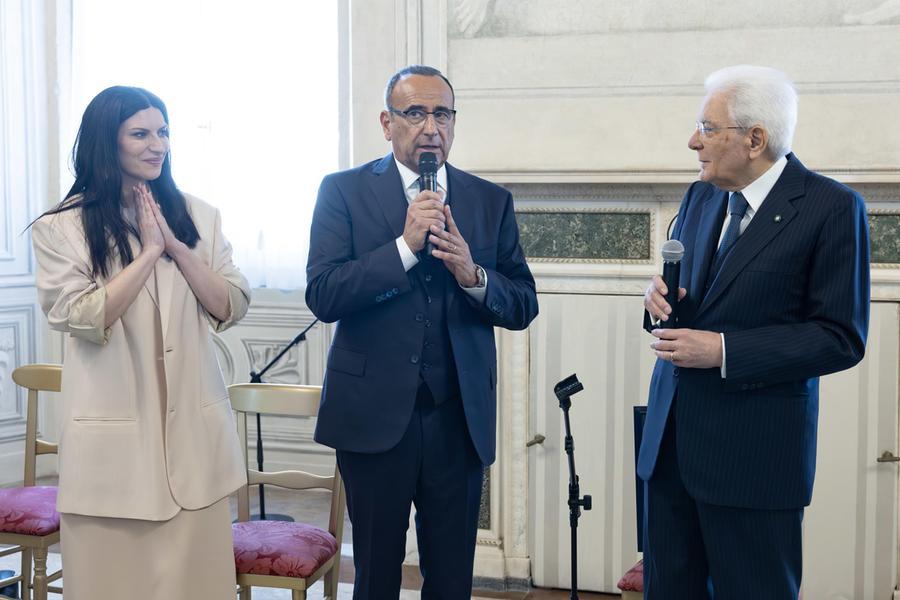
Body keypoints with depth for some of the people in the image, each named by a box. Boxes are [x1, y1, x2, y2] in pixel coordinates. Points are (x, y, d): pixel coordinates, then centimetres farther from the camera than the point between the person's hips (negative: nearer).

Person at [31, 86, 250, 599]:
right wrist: (149, 252, -12)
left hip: (195, 428, 3)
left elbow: (231, 309, 1)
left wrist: (175, 245, -9)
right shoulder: (61, 227, -3)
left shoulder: (199, 216, 7)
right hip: (113, 439, -3)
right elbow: (84, 320, -13)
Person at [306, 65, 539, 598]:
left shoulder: (492, 201, 7)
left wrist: (473, 275, -16)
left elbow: (523, 307, 4)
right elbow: (323, 295, -12)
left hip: (460, 418, 2)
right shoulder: (344, 191, 0)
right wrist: (405, 246, -20)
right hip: (374, 414, -2)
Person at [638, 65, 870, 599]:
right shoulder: (701, 198, 11)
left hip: (754, 449, -6)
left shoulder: (832, 207, -10)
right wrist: (660, 299, -5)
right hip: (671, 435, 6)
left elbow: (842, 338, -13)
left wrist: (723, 351, -19)